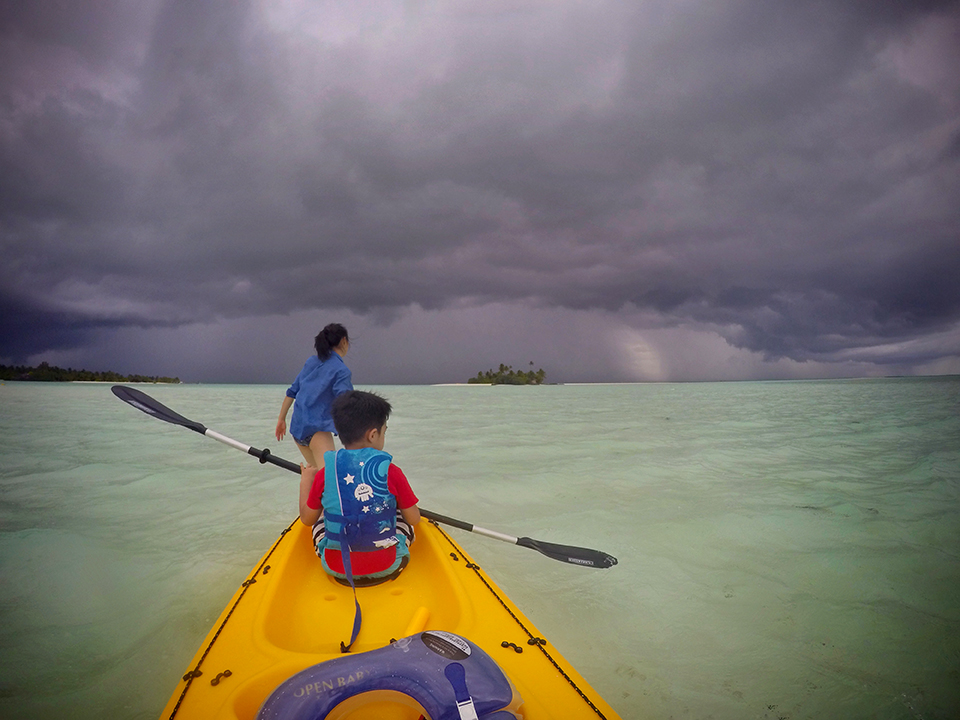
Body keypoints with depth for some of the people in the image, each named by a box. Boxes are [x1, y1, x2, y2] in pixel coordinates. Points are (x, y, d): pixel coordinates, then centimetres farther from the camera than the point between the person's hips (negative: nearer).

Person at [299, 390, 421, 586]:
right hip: (387, 568, -1)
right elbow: (414, 519, -4)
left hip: (335, 568, 2)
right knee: (403, 518, 25)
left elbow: (307, 519, 5)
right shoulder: (391, 472, -14)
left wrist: (305, 483, 19)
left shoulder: (324, 474, -9)